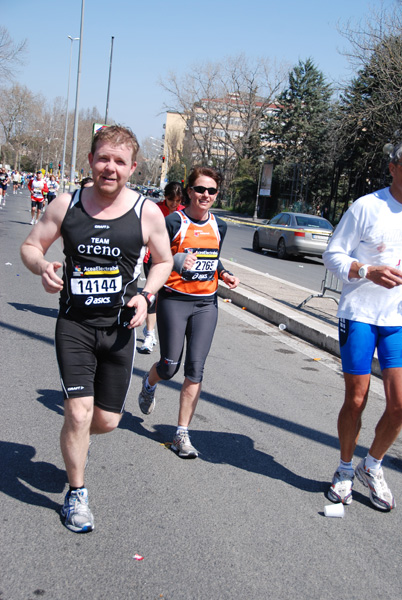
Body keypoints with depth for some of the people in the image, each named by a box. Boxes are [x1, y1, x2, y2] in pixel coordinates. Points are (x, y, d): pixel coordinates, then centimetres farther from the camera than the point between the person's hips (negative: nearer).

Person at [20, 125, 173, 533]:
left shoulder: (147, 213, -4)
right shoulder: (66, 205, -2)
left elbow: (163, 261, 10)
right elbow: (30, 246, 8)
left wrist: (146, 295, -8)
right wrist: (42, 267, -16)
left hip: (119, 327, 1)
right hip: (74, 324, -1)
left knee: (107, 420, 8)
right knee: (78, 413, -10)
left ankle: (75, 440, 46)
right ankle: (76, 494, 15)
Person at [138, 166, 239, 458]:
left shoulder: (219, 226, 9)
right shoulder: (174, 222, -8)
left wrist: (225, 275, 5)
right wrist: (176, 262, -28)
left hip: (206, 304, 4)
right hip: (174, 300, -4)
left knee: (195, 370, -2)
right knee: (170, 366, 2)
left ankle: (182, 434, 7)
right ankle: (149, 383, 41)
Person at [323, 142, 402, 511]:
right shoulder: (367, 206, -7)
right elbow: (333, 255, -6)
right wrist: (369, 271, -21)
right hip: (359, 314, -3)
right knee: (356, 400, 4)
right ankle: (346, 471, 27)